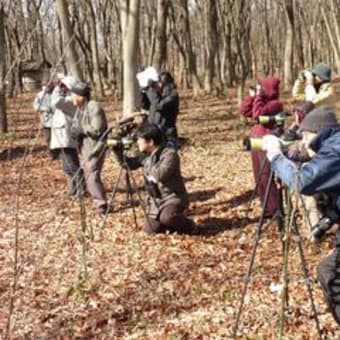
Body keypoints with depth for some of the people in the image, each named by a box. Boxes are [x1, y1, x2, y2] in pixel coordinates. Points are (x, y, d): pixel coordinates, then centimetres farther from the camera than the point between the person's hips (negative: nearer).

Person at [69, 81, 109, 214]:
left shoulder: (94, 108, -16)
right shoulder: (80, 108, 13)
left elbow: (97, 130, -21)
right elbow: (76, 127, 20)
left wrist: (81, 129, -17)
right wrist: (75, 131, -1)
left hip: (95, 148, -10)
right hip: (84, 148, 10)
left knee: (92, 176, -14)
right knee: (88, 176, 14)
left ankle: (101, 204, -8)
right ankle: (98, 201, 24)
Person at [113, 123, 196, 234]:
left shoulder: (170, 154, -21)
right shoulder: (146, 155, 2)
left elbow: (160, 175, -34)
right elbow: (128, 164, 12)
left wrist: (147, 162, -22)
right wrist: (118, 151, -3)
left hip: (173, 198, -8)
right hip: (156, 200, 8)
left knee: (167, 218, -35)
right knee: (150, 229, 0)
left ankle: (187, 225, -4)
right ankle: (175, 222, 23)